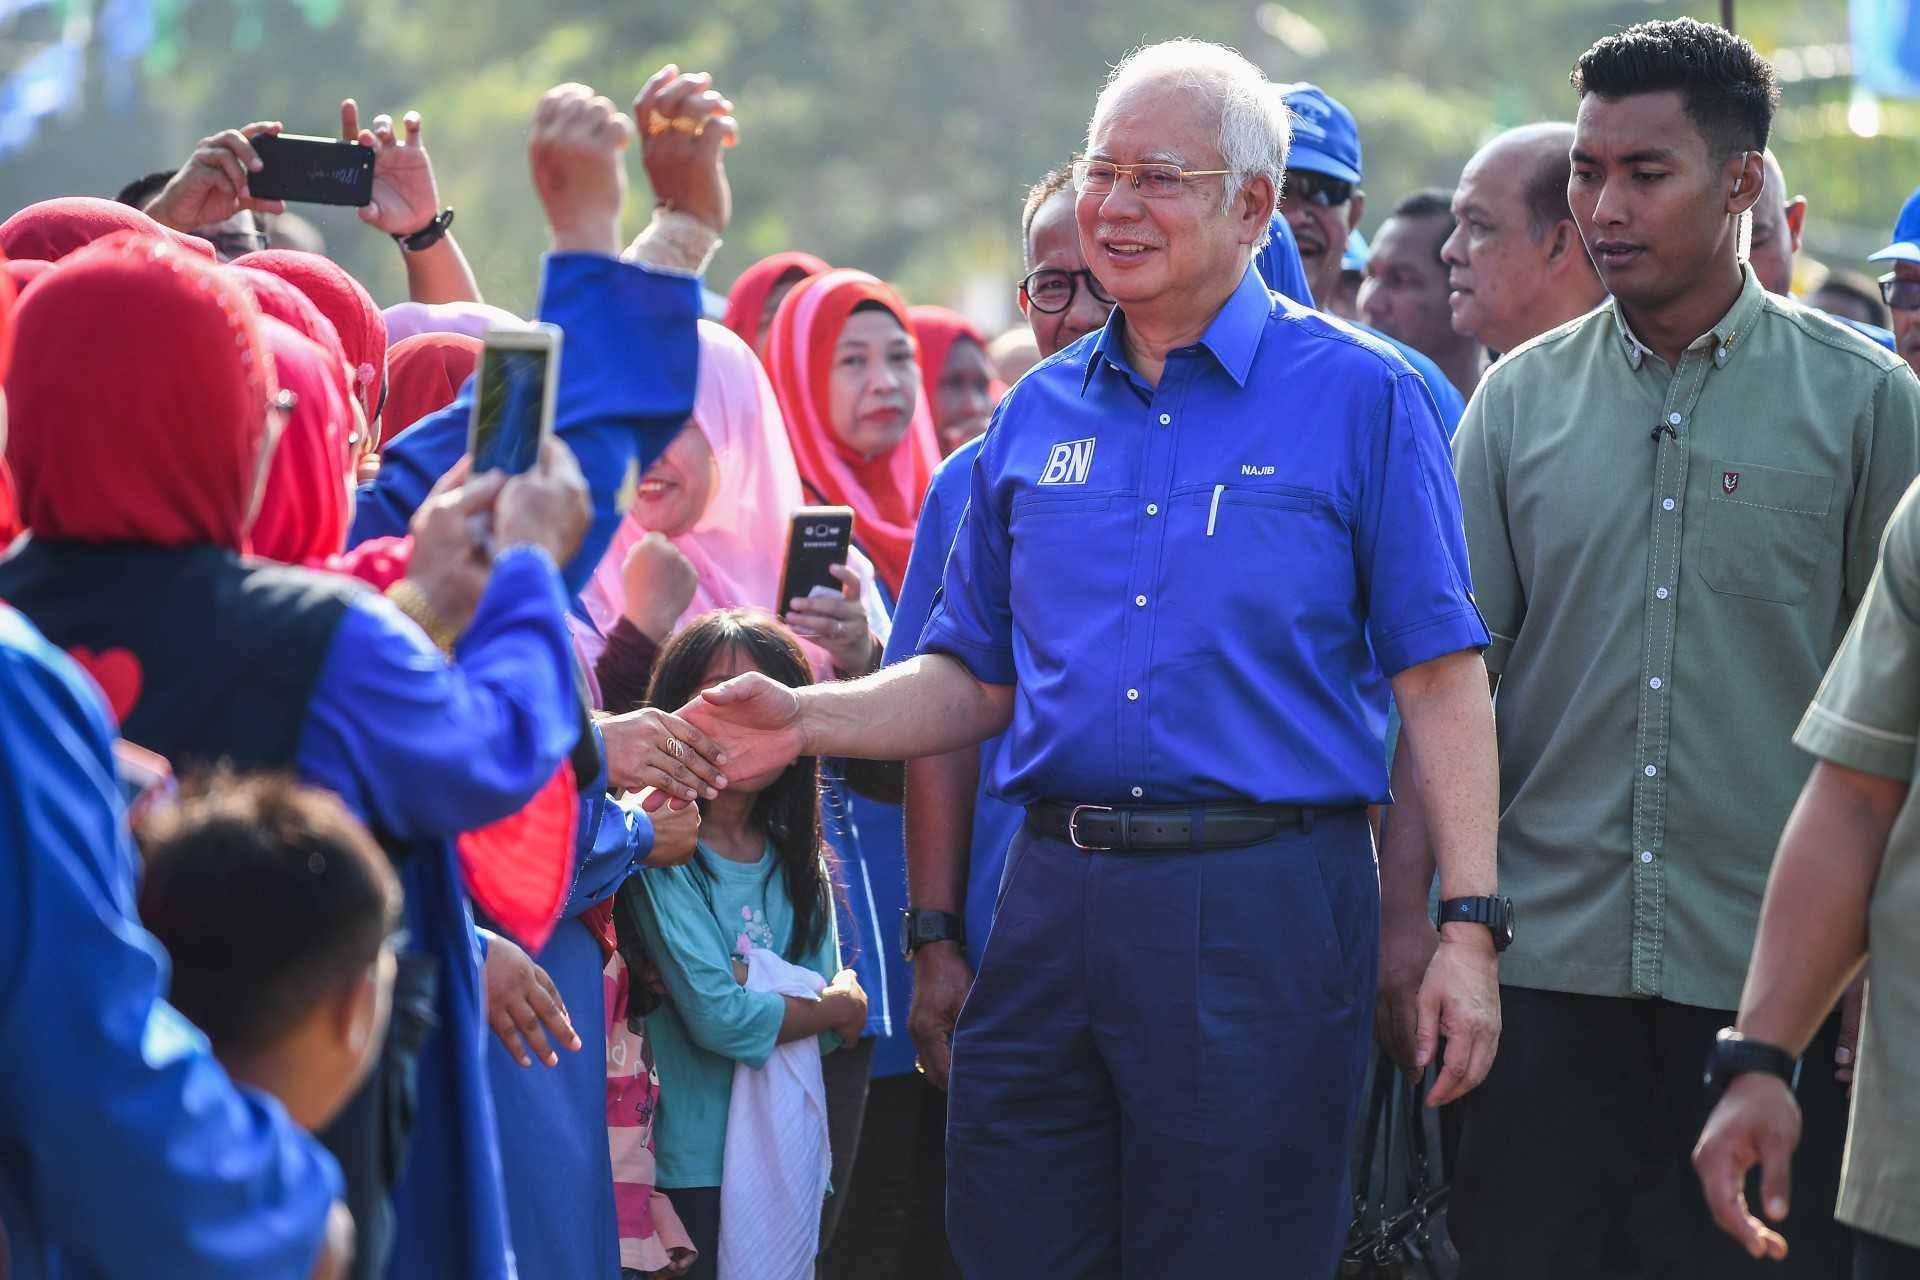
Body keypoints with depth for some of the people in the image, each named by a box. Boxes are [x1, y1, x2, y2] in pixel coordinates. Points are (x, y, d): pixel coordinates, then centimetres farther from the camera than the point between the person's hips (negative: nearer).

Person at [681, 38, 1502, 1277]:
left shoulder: (1360, 395, -1)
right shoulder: (1039, 415, 13)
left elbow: (1443, 680, -4)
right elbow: (975, 676, 17)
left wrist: (1467, 930, -12)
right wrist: (810, 720, 0)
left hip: (1261, 908, -4)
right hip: (1054, 897, 5)